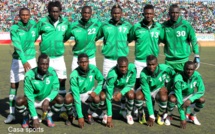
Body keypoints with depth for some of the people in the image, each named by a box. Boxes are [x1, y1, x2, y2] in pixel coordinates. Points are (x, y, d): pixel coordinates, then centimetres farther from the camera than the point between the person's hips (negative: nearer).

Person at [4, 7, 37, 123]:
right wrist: (24, 61, -35)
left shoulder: (33, 24, 0)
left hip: (31, 59, 2)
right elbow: (17, 46, -23)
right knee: (14, 85, 3)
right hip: (18, 60, -2)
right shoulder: (14, 29, -12)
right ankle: (12, 113, 13)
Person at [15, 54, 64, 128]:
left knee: (60, 99, -26)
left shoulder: (52, 72, -16)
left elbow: (55, 89, -14)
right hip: (33, 100, -1)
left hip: (46, 100, 2)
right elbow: (29, 96, -25)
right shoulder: (29, 75, -24)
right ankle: (26, 117, 3)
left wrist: (47, 100, -36)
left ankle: (49, 116, 3)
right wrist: (35, 117, -29)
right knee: (19, 101, -30)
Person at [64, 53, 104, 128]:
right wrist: (80, 116, -34)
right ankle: (70, 116, -1)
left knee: (97, 99, -29)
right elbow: (76, 96, -32)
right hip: (77, 93, -2)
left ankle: (89, 115, 2)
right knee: (68, 99, -33)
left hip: (89, 92, 2)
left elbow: (101, 80, -3)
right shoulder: (74, 75, -30)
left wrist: (96, 91, -22)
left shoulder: (93, 69, -21)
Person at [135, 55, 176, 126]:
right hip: (146, 89, -1)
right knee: (138, 96, -33)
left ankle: (161, 115, 1)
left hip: (159, 89, 1)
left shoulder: (164, 68, -26)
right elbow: (147, 95, -31)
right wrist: (151, 116, -32)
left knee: (164, 98, -33)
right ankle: (141, 114, 1)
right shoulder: (143, 74, -30)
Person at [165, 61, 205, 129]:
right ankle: (169, 116, -6)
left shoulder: (197, 76, -22)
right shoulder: (178, 79, -33)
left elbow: (201, 91, -17)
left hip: (189, 96, 4)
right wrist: (182, 118, -36)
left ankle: (192, 116, 5)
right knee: (172, 99, -37)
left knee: (202, 100, -23)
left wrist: (190, 100, -35)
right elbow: (179, 99, -35)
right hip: (177, 94, -4)